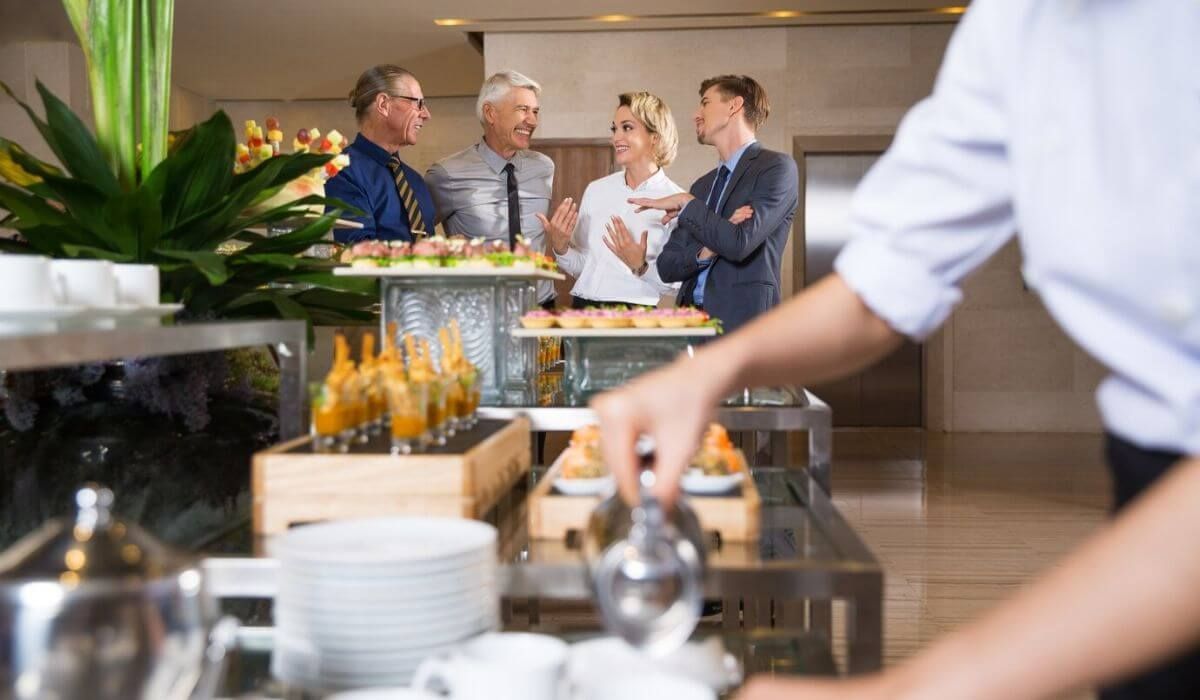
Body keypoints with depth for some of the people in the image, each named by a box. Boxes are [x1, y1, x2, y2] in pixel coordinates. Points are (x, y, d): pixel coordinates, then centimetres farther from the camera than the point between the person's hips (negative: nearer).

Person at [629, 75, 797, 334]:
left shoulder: (776, 167, -4)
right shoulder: (702, 186, 17)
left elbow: (739, 244, -17)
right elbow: (667, 267, 11)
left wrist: (685, 204, -6)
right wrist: (705, 253, -9)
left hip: (740, 322, -6)